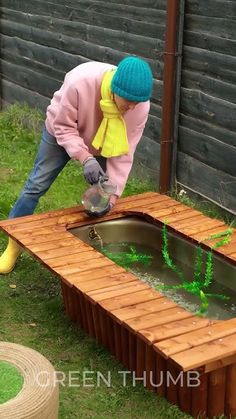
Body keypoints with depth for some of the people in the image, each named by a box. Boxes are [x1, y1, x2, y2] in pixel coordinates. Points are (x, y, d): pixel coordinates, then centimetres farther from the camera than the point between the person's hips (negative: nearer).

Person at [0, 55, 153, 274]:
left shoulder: (140, 106, -32)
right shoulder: (80, 82, -43)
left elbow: (124, 151, -24)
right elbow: (64, 128, -30)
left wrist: (113, 192, -29)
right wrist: (85, 158, -43)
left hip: (102, 144, 2)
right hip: (62, 132, -2)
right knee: (36, 186, 2)